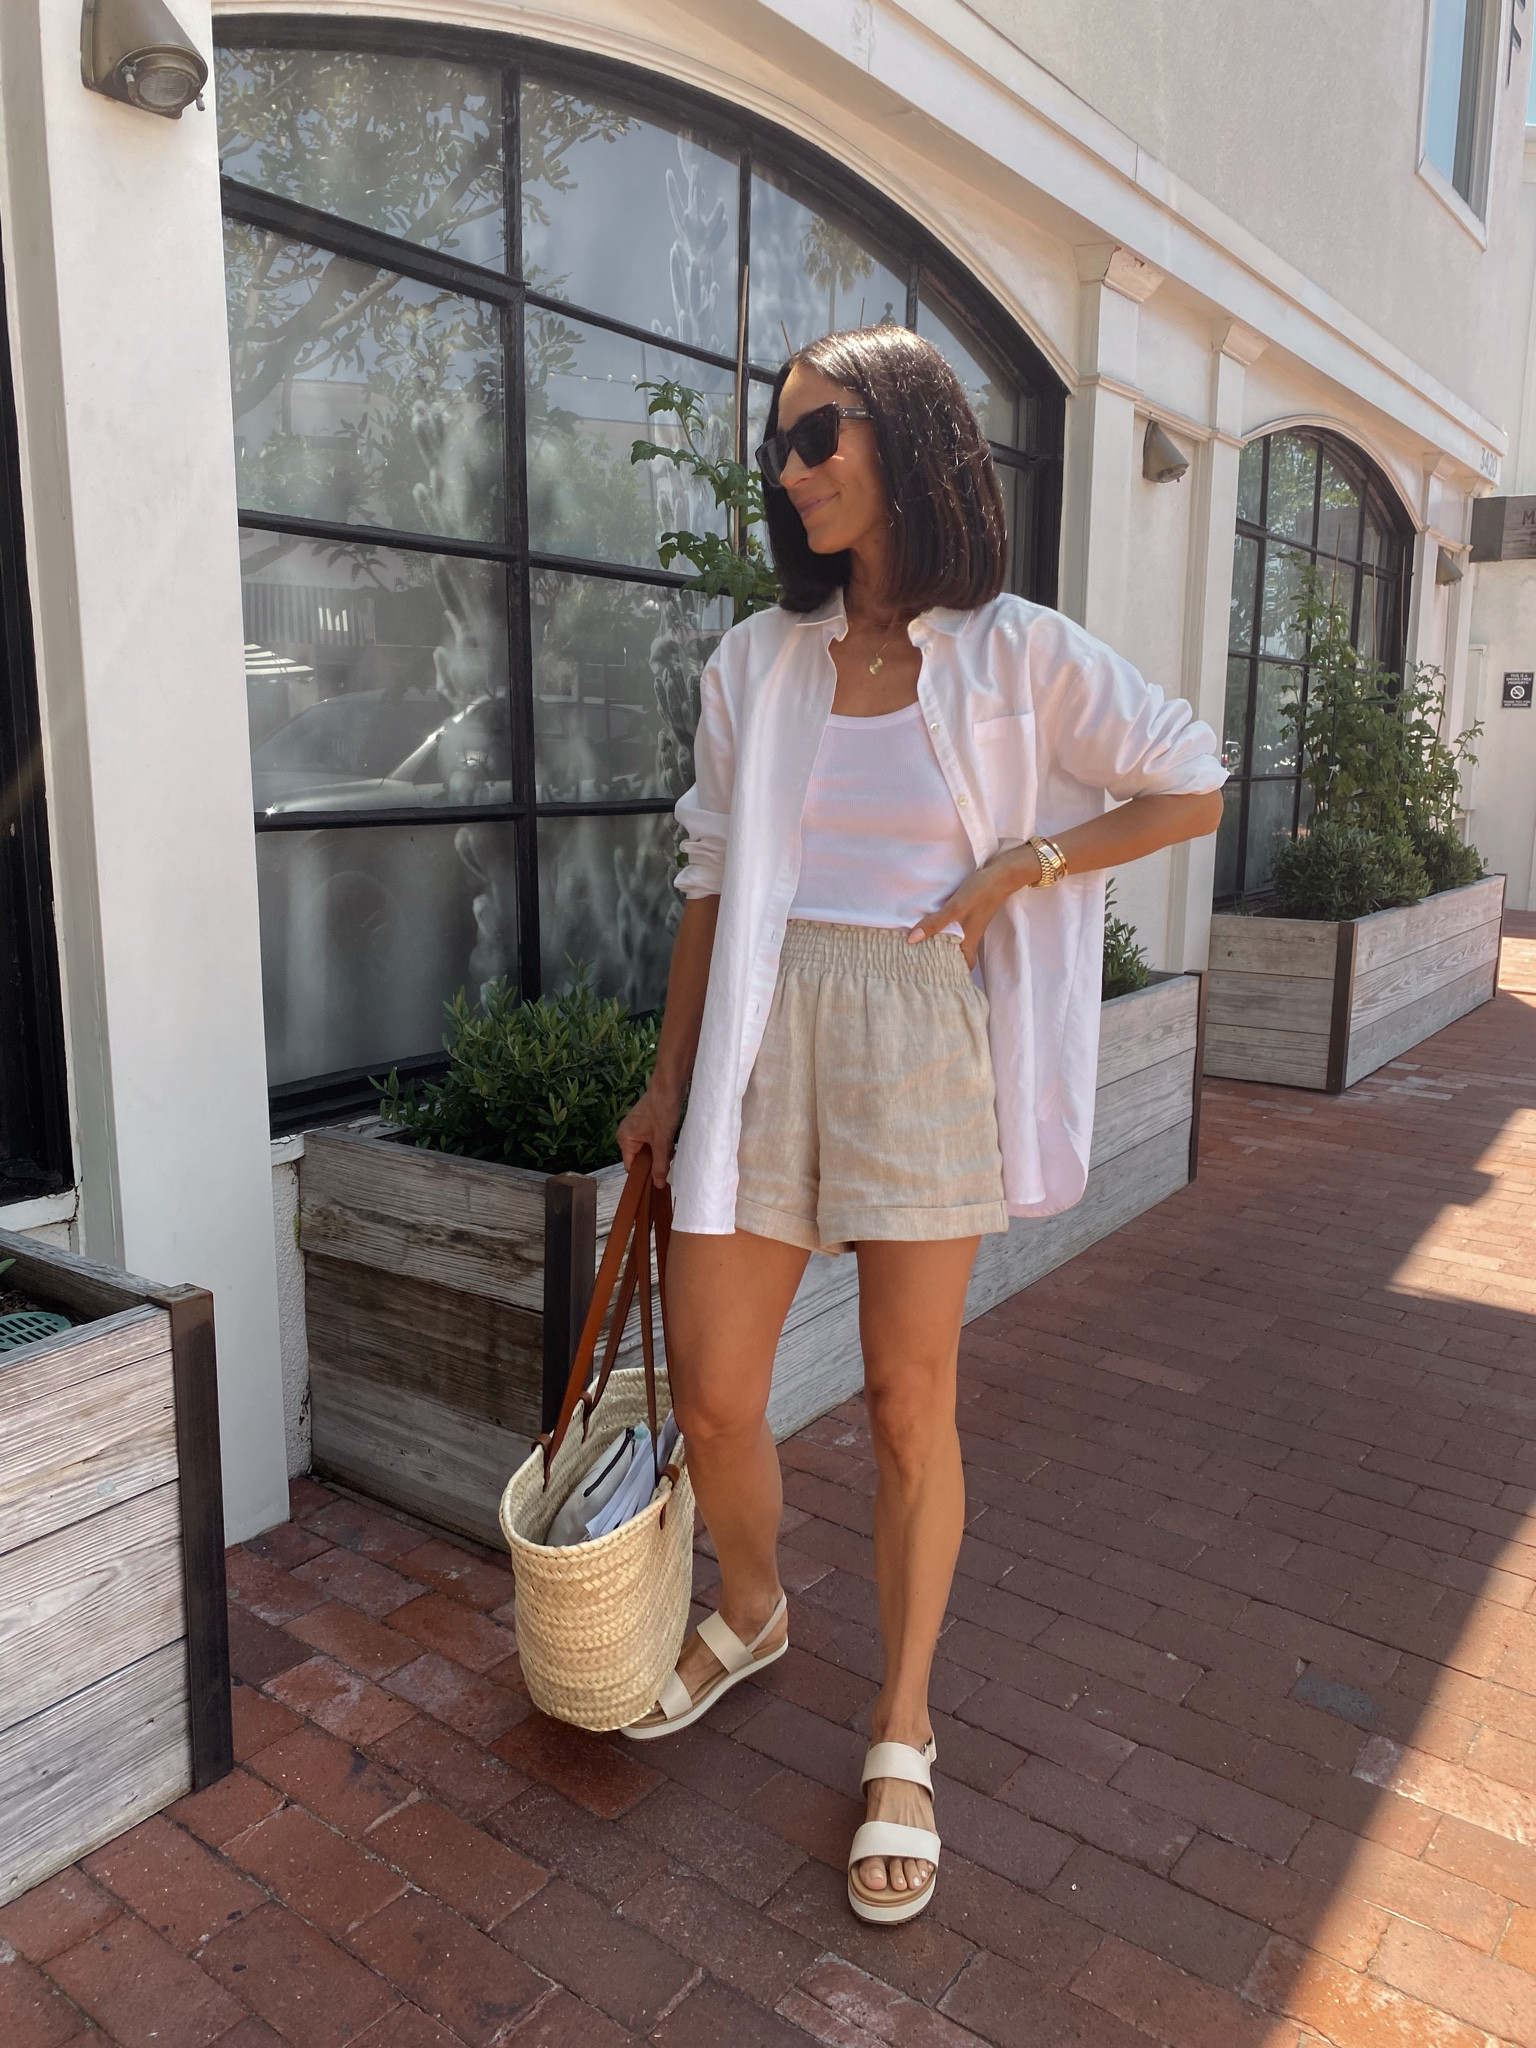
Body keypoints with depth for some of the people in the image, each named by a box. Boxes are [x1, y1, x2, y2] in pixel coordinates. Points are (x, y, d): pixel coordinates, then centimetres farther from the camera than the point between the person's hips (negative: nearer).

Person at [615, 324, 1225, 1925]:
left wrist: (1014, 871, -5)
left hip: (921, 1037, -2)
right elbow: (711, 881, 11)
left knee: (909, 1405, 6)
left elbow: (1192, 787, 7)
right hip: (763, 1035, 3)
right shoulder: (754, 664, 8)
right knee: (710, 1391, 5)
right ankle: (751, 1612, 39)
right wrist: (670, 1077, 11)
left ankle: (901, 1734, 28)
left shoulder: (1016, 656, 0)